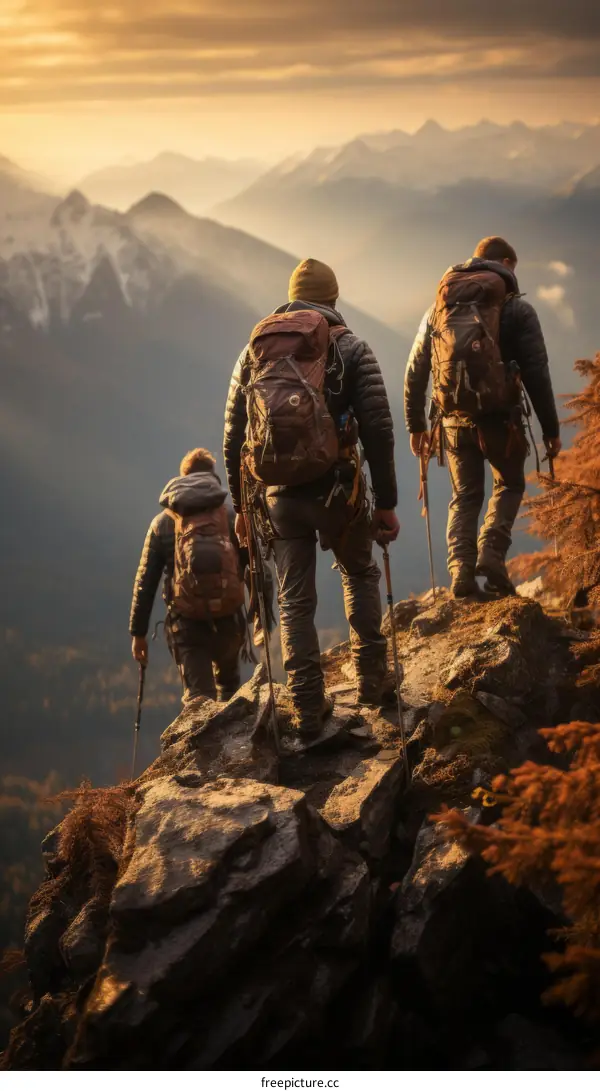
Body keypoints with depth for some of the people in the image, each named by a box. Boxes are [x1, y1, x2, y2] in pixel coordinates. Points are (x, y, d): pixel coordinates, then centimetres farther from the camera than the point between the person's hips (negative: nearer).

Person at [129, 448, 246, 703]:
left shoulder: (163, 523, 5)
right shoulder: (231, 517, 3)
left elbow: (145, 582, 4)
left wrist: (138, 632, 10)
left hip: (187, 624, -1)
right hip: (228, 619, 1)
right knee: (229, 687, 27)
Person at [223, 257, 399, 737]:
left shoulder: (255, 350, 7)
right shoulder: (351, 349, -2)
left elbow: (234, 438, 7)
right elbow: (378, 431, -8)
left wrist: (241, 506, 15)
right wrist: (386, 503, -3)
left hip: (279, 495, 2)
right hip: (337, 490, -2)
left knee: (295, 602, 11)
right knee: (360, 574, 23)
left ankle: (308, 708, 10)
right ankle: (371, 678, 20)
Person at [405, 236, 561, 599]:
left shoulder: (438, 308, 12)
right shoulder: (516, 308, 0)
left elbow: (415, 372, 12)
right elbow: (537, 373, -4)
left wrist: (416, 425, 19)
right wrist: (551, 429, 1)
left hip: (455, 419, 3)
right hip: (499, 417, -3)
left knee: (466, 496, 15)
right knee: (510, 485, 18)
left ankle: (462, 572, -2)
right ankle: (492, 554, -2)